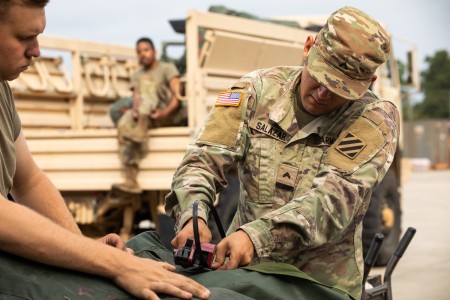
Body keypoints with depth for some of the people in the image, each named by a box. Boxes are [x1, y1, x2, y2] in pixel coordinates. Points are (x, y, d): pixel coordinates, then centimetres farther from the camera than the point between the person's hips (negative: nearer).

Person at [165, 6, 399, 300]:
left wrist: (256, 236, -35)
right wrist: (193, 216, -25)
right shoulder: (259, 88, 1)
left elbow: (335, 198, -20)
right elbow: (203, 160, -3)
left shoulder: (376, 118, -7)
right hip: (243, 269, 3)